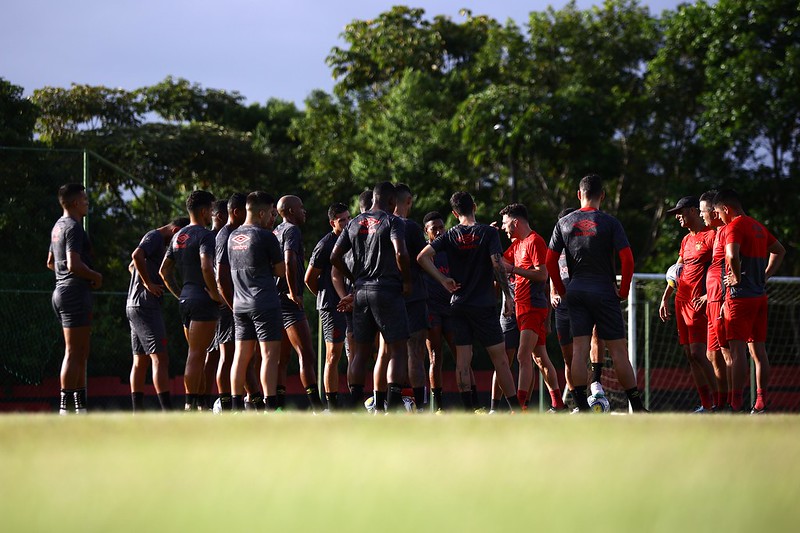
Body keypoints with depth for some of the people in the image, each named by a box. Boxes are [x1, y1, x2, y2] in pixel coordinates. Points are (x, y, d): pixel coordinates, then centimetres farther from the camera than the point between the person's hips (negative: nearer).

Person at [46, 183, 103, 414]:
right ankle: (65, 406, -15)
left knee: (81, 354, 13)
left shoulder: (59, 226, 18)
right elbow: (74, 264, -24)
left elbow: (51, 262, 28)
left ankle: (81, 406, 14)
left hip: (61, 292, 10)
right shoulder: (73, 228, -13)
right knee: (73, 354, -11)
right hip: (75, 293, -10)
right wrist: (95, 276, -8)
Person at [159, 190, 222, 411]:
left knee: (196, 354, 14)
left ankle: (195, 402, 15)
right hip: (203, 301, -8)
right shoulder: (205, 235, -11)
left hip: (185, 299, 8)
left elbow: (164, 271, 19)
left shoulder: (178, 236, 16)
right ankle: (191, 402, -12)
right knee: (196, 354, -9)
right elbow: (206, 266, -26)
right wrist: (214, 293, -16)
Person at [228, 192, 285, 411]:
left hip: (240, 304, 7)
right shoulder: (265, 236, -10)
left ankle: (236, 405, 8)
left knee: (241, 355, 9)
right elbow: (281, 270, -3)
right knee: (270, 354, -6)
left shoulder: (233, 237, 11)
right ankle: (271, 405, -12)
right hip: (264, 304, -7)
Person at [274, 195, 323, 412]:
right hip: (289, 303, -10)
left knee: (282, 358, 9)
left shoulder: (276, 232, 19)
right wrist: (294, 293, -20)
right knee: (307, 355, -14)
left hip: (276, 300, 10)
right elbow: (289, 261, -24)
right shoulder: (291, 231, -9)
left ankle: (279, 406, 7)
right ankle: (316, 408, -20)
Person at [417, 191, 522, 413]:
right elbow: (497, 264, -14)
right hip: (484, 304, -3)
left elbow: (422, 257, -6)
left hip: (458, 304, 3)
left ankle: (468, 410, -3)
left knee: (463, 357, 3)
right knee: (499, 356, 2)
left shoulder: (450, 235, 4)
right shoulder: (489, 233, -5)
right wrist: (506, 295, -7)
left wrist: (443, 280, 0)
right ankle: (515, 408, 1)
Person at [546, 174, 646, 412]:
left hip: (576, 292, 3)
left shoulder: (564, 223, 5)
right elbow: (627, 259, -12)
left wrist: (562, 290, 13)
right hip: (604, 292, -3)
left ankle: (582, 407, -3)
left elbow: (550, 261, 4)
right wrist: (623, 290, -1)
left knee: (579, 350, 1)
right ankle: (637, 406, 2)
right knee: (618, 350, 0)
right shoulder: (609, 223, -5)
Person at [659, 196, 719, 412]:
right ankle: (706, 405, 6)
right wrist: (665, 298, 19)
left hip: (700, 303, -9)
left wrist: (709, 296, -20)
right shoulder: (686, 240, 19)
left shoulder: (711, 236, -7)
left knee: (698, 353, -16)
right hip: (682, 302, 9)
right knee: (689, 355, 4)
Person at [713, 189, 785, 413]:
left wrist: (737, 277, -13)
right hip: (760, 294, 8)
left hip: (740, 295, -8)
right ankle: (761, 403, 7)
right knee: (758, 349, 8)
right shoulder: (758, 226, 16)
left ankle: (735, 403, -14)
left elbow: (732, 255, -28)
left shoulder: (734, 226, -10)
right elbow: (779, 250, 29)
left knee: (737, 349, -9)